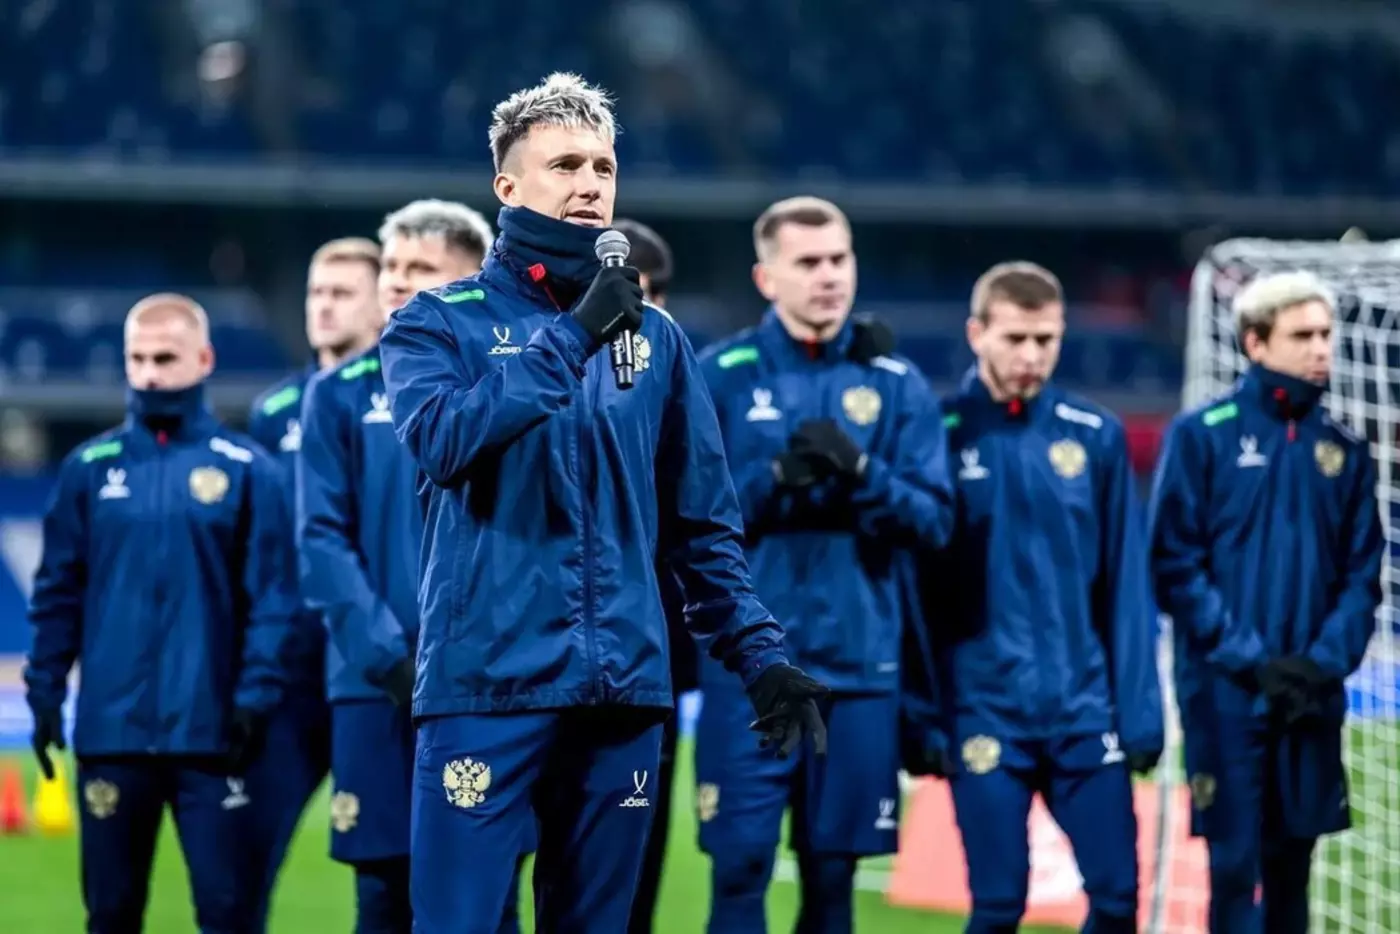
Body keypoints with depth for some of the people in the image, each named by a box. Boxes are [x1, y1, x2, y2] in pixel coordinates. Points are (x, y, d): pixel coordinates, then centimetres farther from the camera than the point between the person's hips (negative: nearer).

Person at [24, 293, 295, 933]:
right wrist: (44, 690, 3)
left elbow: (271, 596, -1)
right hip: (110, 729, 2)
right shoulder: (90, 468, 7)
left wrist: (257, 694, -9)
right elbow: (58, 591, 10)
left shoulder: (246, 470, 0)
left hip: (210, 731, -2)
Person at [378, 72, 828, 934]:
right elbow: (442, 440, -17)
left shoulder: (656, 337, 14)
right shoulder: (440, 322, 4)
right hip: (487, 682, -4)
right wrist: (572, 336, -19)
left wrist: (760, 652, 7)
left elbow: (703, 524, 16)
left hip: (623, 689, 4)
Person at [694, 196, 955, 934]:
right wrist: (774, 477, -19)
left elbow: (933, 521, 1)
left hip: (860, 666, 2)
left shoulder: (897, 385, 6)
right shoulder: (719, 377, 1)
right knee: (740, 868, -6)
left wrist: (862, 473, -16)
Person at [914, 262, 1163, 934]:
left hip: (1086, 710, 3)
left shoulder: (1097, 437, 5)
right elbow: (913, 587, -2)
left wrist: (1139, 708, 1)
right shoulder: (938, 436, -2)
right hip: (984, 710, -2)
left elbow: (1125, 585, 6)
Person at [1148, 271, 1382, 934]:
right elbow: (1175, 566, -7)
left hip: (1312, 696, 4)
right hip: (1226, 693, -4)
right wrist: (1249, 660, -13)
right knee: (1236, 864, -6)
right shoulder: (1202, 436, -4)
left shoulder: (1344, 450, 8)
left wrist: (1326, 662, -8)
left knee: (1293, 865, 8)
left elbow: (1362, 575, 8)